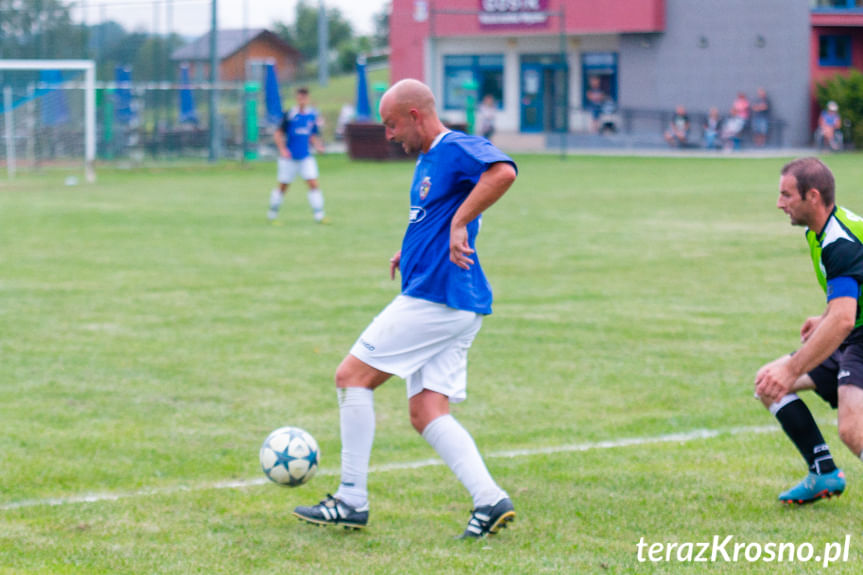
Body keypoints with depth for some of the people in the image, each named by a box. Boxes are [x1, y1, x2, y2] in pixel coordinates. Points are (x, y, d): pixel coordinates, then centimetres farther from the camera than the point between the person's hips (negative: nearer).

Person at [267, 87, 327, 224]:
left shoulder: (312, 115, 4)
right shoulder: (289, 115, -10)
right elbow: (278, 134, -7)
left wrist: (318, 146, 0)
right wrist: (282, 149, -18)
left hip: (306, 157, 3)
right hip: (289, 157, -3)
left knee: (313, 184, -8)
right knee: (283, 187, 6)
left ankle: (319, 215, -6)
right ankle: (272, 214, 22)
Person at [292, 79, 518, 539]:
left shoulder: (456, 150, -11)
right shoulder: (428, 160, 20)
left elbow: (503, 173, -31)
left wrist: (459, 223, -29)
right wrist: (410, 250, 22)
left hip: (436, 299, -10)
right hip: (451, 307, 10)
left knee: (351, 376, -4)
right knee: (426, 413, 3)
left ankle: (352, 501, -1)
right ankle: (490, 499, -8)